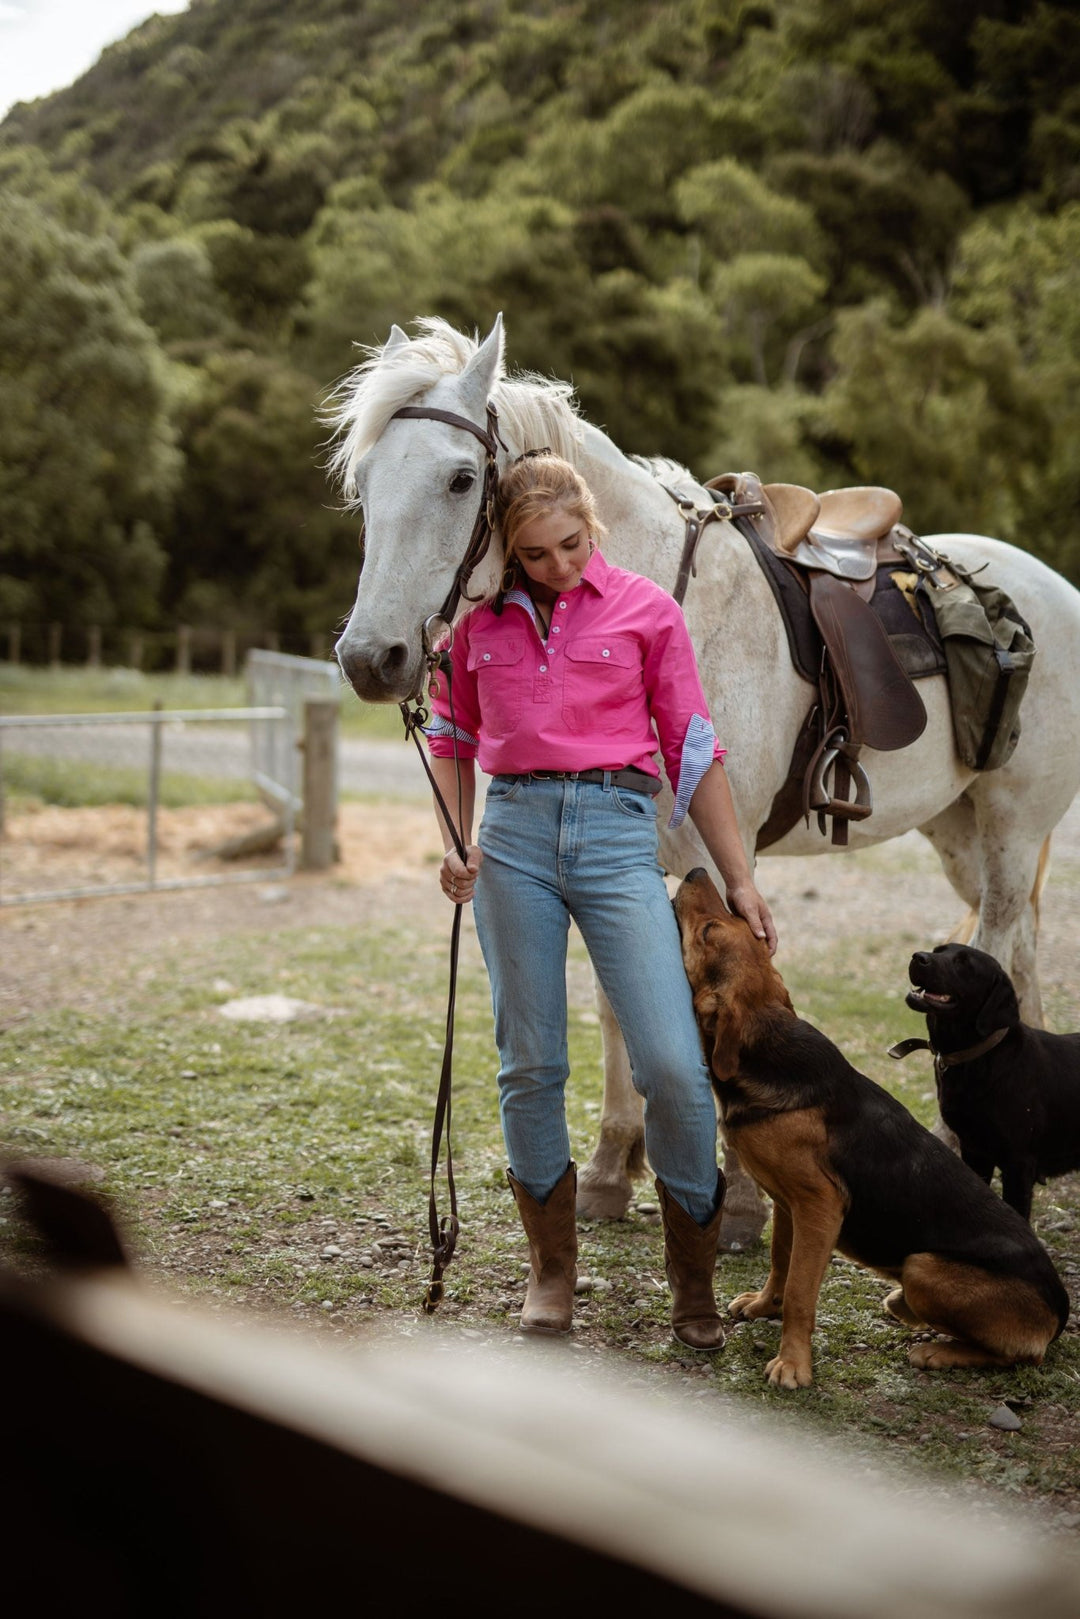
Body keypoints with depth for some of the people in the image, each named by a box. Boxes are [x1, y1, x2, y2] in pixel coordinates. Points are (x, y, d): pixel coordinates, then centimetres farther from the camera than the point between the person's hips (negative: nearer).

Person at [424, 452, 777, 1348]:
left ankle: (694, 1280, 8)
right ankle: (552, 1268, 22)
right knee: (530, 1067, 5)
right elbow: (453, 733, 21)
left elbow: (694, 751, 5)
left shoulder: (646, 609, 3)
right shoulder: (479, 618, 8)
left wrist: (740, 881, 3)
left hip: (617, 833, -2)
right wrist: (456, 842, 6)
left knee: (674, 1066, -10)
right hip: (514, 834, 2)